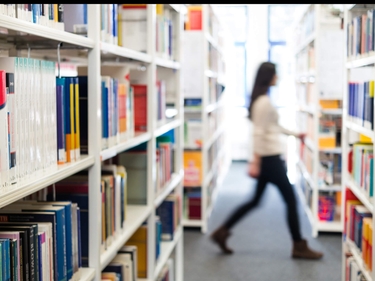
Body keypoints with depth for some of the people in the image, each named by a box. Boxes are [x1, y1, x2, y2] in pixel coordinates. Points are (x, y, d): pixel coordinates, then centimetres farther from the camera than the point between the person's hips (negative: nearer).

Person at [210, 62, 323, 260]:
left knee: (255, 200, 14)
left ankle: (222, 232, 15)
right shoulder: (264, 102, -17)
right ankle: (299, 247, 9)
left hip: (268, 158, 10)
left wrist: (294, 134, 32)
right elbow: (258, 133, -21)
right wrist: (256, 161, -22)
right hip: (269, 158, -10)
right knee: (290, 200, 0)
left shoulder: (262, 100, 13)